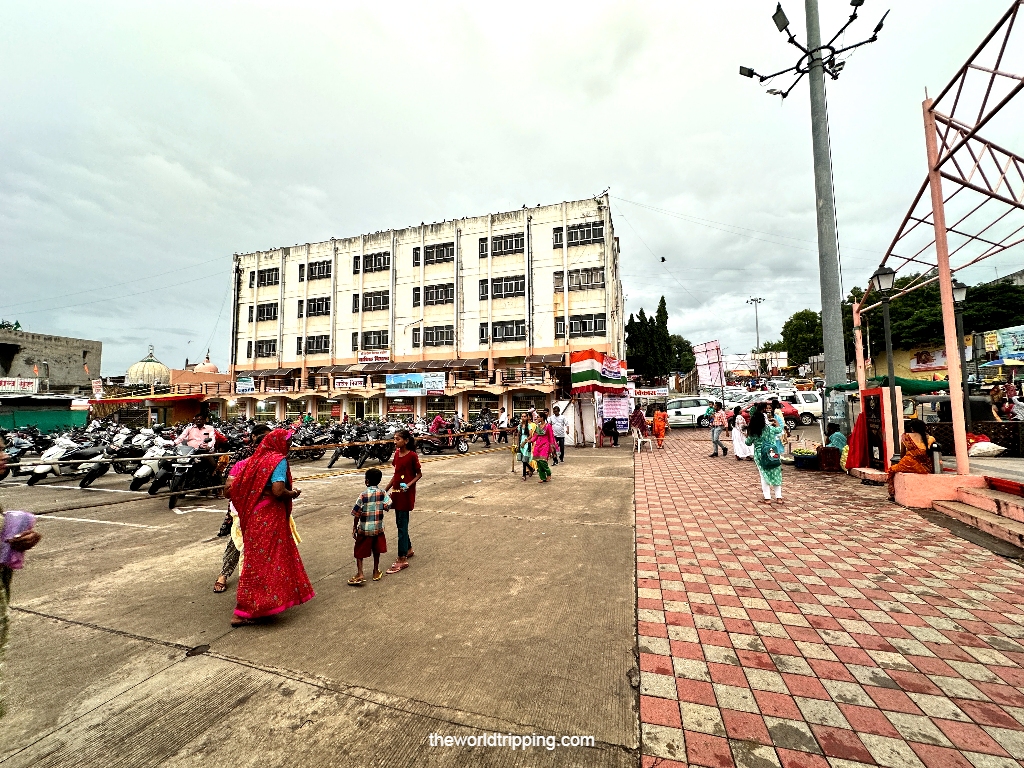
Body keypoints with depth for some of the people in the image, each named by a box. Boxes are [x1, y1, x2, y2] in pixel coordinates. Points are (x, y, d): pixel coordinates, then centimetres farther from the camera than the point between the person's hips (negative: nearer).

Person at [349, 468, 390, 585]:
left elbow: (357, 513, -10)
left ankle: (360, 574, 0)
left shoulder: (363, 495, -13)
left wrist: (354, 527, 0)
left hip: (364, 529, -3)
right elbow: (388, 506, -11)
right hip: (378, 528, 3)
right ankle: (376, 572, 27)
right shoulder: (382, 493, -4)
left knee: (359, 552, 9)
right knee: (376, 551, 18)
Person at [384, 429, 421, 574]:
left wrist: (409, 485, -23)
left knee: (402, 525, -4)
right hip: (396, 492, 8)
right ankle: (409, 549, 35)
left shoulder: (412, 456, -15)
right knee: (400, 523, 16)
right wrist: (386, 490, 13)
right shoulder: (397, 453, 6)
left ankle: (402, 559, 3)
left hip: (406, 494, -8)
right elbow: (396, 474, 13)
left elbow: (419, 474, -8)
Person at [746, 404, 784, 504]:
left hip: (760, 457, -1)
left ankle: (767, 498, 5)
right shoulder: (770, 428, -6)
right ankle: (779, 497, 15)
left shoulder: (752, 433, -9)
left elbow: (748, 443, 5)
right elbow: (780, 430, 15)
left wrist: (747, 436, 20)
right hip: (773, 455, 1)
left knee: (764, 476, 7)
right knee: (776, 475, 12)